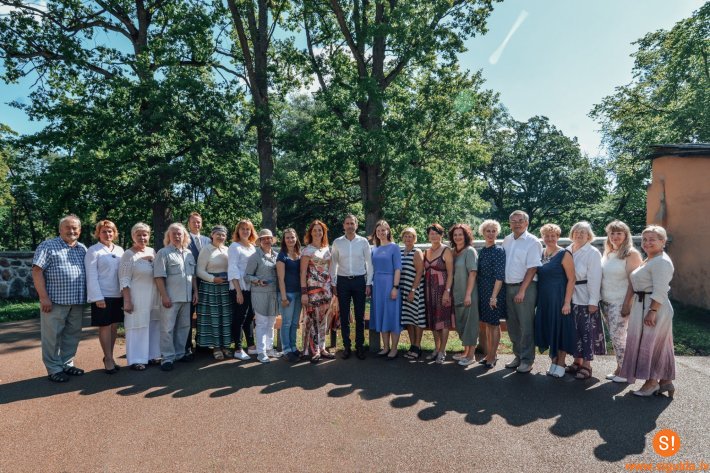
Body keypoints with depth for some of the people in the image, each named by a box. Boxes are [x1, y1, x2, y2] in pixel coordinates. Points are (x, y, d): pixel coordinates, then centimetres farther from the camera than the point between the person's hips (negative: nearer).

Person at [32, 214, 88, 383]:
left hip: (77, 301, 5)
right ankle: (54, 369, 13)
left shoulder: (82, 249, 14)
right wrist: (43, 297, -14)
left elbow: (89, 273, 19)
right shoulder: (47, 246, -3)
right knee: (52, 336, 2)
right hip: (55, 300, -5)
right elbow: (37, 272, -9)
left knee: (72, 334, 12)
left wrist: (87, 296, 11)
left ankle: (67, 364, 25)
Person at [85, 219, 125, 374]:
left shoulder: (120, 250, 11)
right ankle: (108, 359, 13)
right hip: (102, 295, -5)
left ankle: (109, 356, 23)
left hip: (118, 295, 5)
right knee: (105, 327, 2)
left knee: (114, 326, 10)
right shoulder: (93, 250, -4)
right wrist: (98, 297, -16)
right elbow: (91, 276, -10)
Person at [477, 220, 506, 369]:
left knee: (494, 324, 1)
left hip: (494, 292, -7)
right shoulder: (481, 251, 9)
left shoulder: (499, 251, -10)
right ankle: (490, 354, 25)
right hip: (482, 292, 7)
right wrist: (478, 293, 10)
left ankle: (492, 357, 11)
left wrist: (494, 296, -19)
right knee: (487, 323, 13)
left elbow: (500, 276, -15)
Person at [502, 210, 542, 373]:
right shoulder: (506, 240, 10)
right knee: (512, 325, 13)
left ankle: (527, 360, 13)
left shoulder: (532, 242, -8)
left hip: (525, 287, -6)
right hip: (508, 287, 6)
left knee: (526, 325, 0)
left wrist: (522, 291, -17)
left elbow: (532, 268, -13)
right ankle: (518, 356, 27)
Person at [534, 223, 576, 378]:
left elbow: (571, 279, -13)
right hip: (543, 299, 6)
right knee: (548, 328, 11)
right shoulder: (541, 253, 8)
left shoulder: (564, 254, -10)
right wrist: (537, 298, 8)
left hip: (559, 298, -5)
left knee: (560, 328, 3)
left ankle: (561, 363, 17)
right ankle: (553, 359, 26)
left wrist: (567, 302, -18)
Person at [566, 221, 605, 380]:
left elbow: (594, 278, -11)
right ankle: (577, 361, 25)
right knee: (574, 330, 12)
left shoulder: (593, 253, -7)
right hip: (570, 297, 5)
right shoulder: (568, 251, 6)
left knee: (587, 331, 2)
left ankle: (586, 365, 11)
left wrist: (593, 301, -15)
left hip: (585, 299, -5)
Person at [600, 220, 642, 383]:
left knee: (617, 335, -5)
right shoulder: (607, 253, 12)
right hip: (606, 301, 6)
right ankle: (619, 368, 23)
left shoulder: (631, 253, -8)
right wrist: (600, 299, 11)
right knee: (615, 336, 11)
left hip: (620, 302, -6)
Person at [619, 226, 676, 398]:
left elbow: (660, 291, -23)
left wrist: (652, 311, -26)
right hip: (642, 306, 10)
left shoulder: (661, 262, -16)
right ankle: (666, 381, 23)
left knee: (650, 343, 0)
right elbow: (634, 283, 16)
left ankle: (652, 382, 12)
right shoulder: (648, 260, 16)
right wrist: (627, 304, 14)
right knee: (658, 346, 14)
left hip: (653, 307, -10)